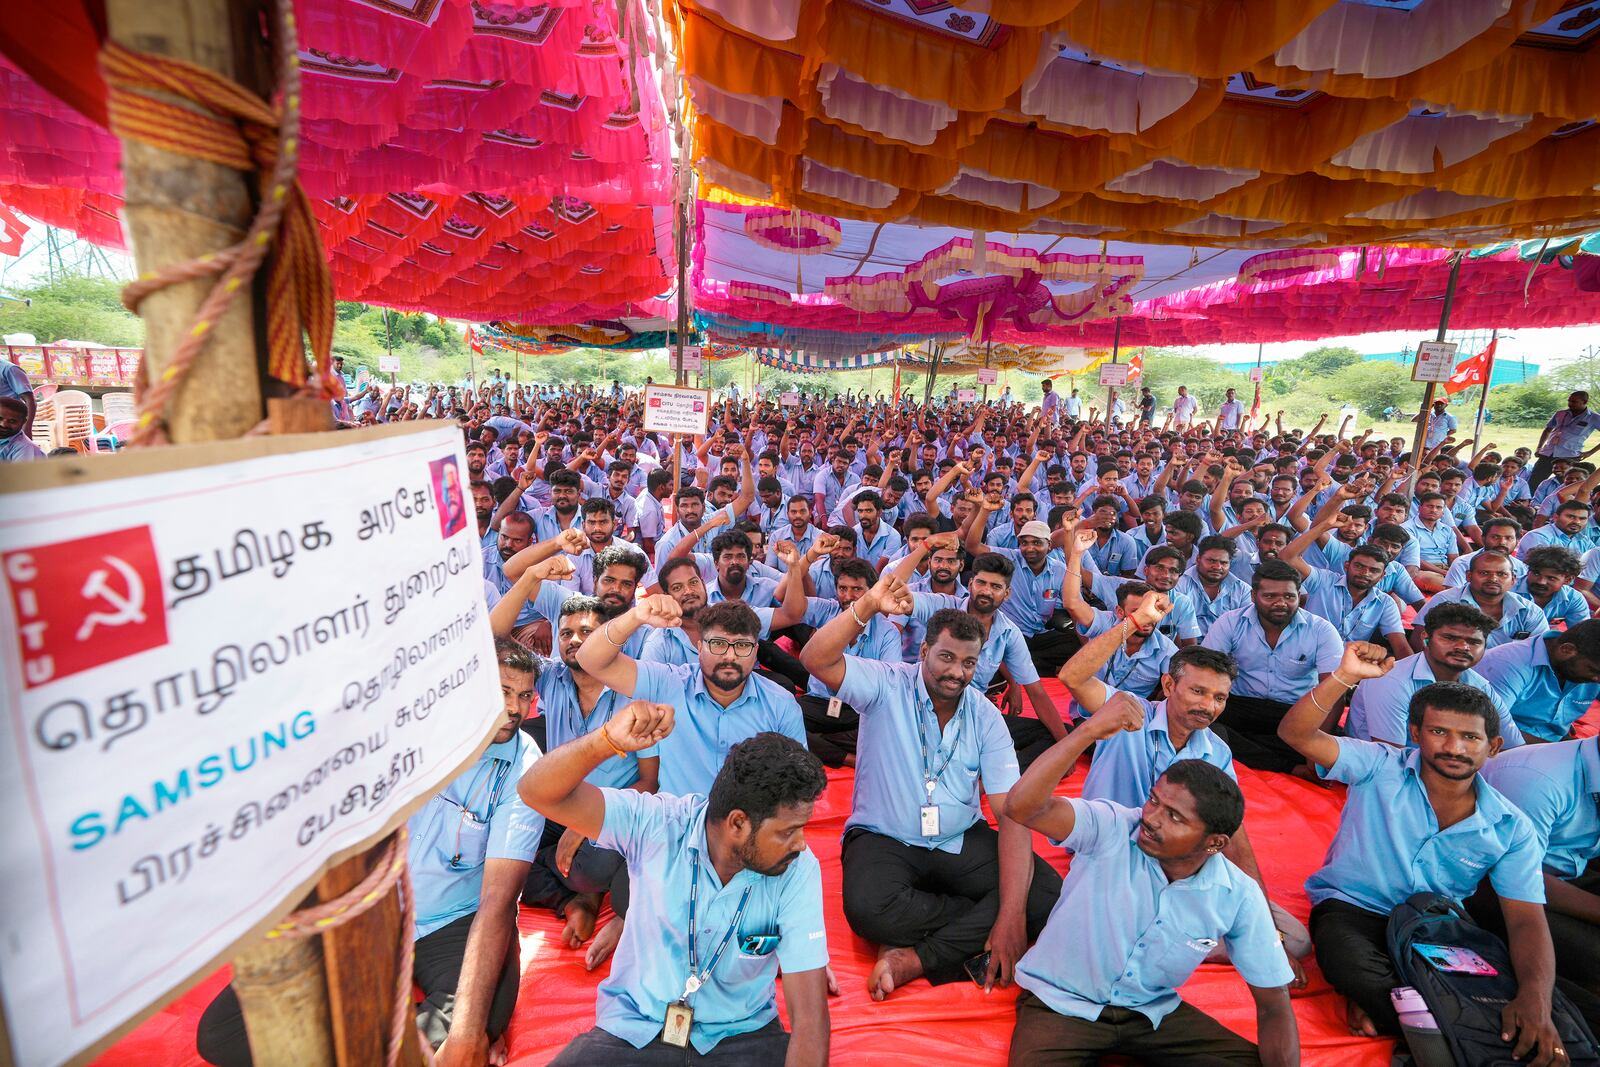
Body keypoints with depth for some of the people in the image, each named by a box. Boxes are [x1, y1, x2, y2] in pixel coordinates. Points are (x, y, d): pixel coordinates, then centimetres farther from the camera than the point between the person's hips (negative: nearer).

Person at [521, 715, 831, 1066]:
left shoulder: (798, 871, -18)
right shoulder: (657, 824, -19)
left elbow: (809, 1013, -16)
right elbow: (538, 793, -25)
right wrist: (607, 741, -44)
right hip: (633, 1028, -1)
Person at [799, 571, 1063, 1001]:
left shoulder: (986, 717, -3)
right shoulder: (887, 685, -9)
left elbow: (1012, 812, -10)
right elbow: (815, 660, -26)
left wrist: (1013, 915, -21)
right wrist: (867, 607, -39)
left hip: (962, 841, 3)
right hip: (882, 838, -3)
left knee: (1047, 895, -20)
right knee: (868, 907, -34)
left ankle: (914, 958, -19)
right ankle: (967, 945, -7)